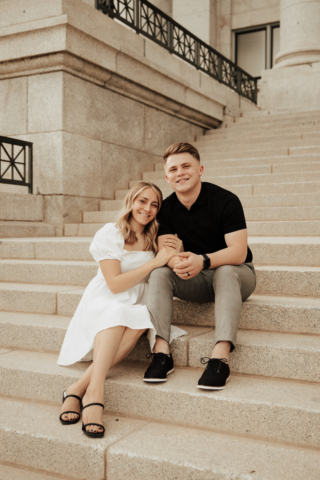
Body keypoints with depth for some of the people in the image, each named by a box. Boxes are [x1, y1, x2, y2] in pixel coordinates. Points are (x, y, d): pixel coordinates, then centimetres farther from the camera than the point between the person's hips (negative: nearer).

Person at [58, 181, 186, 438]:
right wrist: (154, 263, -19)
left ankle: (78, 388, -36)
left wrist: (175, 256, -8)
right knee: (118, 315, -37)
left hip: (137, 308, 3)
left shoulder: (155, 238, 7)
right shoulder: (110, 234, -6)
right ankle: (95, 392, -47)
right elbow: (115, 284, -13)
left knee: (140, 320, -33)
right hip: (105, 304, -3)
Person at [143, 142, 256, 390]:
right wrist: (177, 261, -34)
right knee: (159, 273, -21)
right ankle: (162, 351, -31)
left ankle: (221, 357, -47)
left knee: (225, 271, -37)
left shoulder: (226, 200, -17)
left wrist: (203, 261, -43)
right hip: (196, 280, 4)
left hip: (235, 274, -4)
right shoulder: (166, 209, -2)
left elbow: (238, 252, -24)